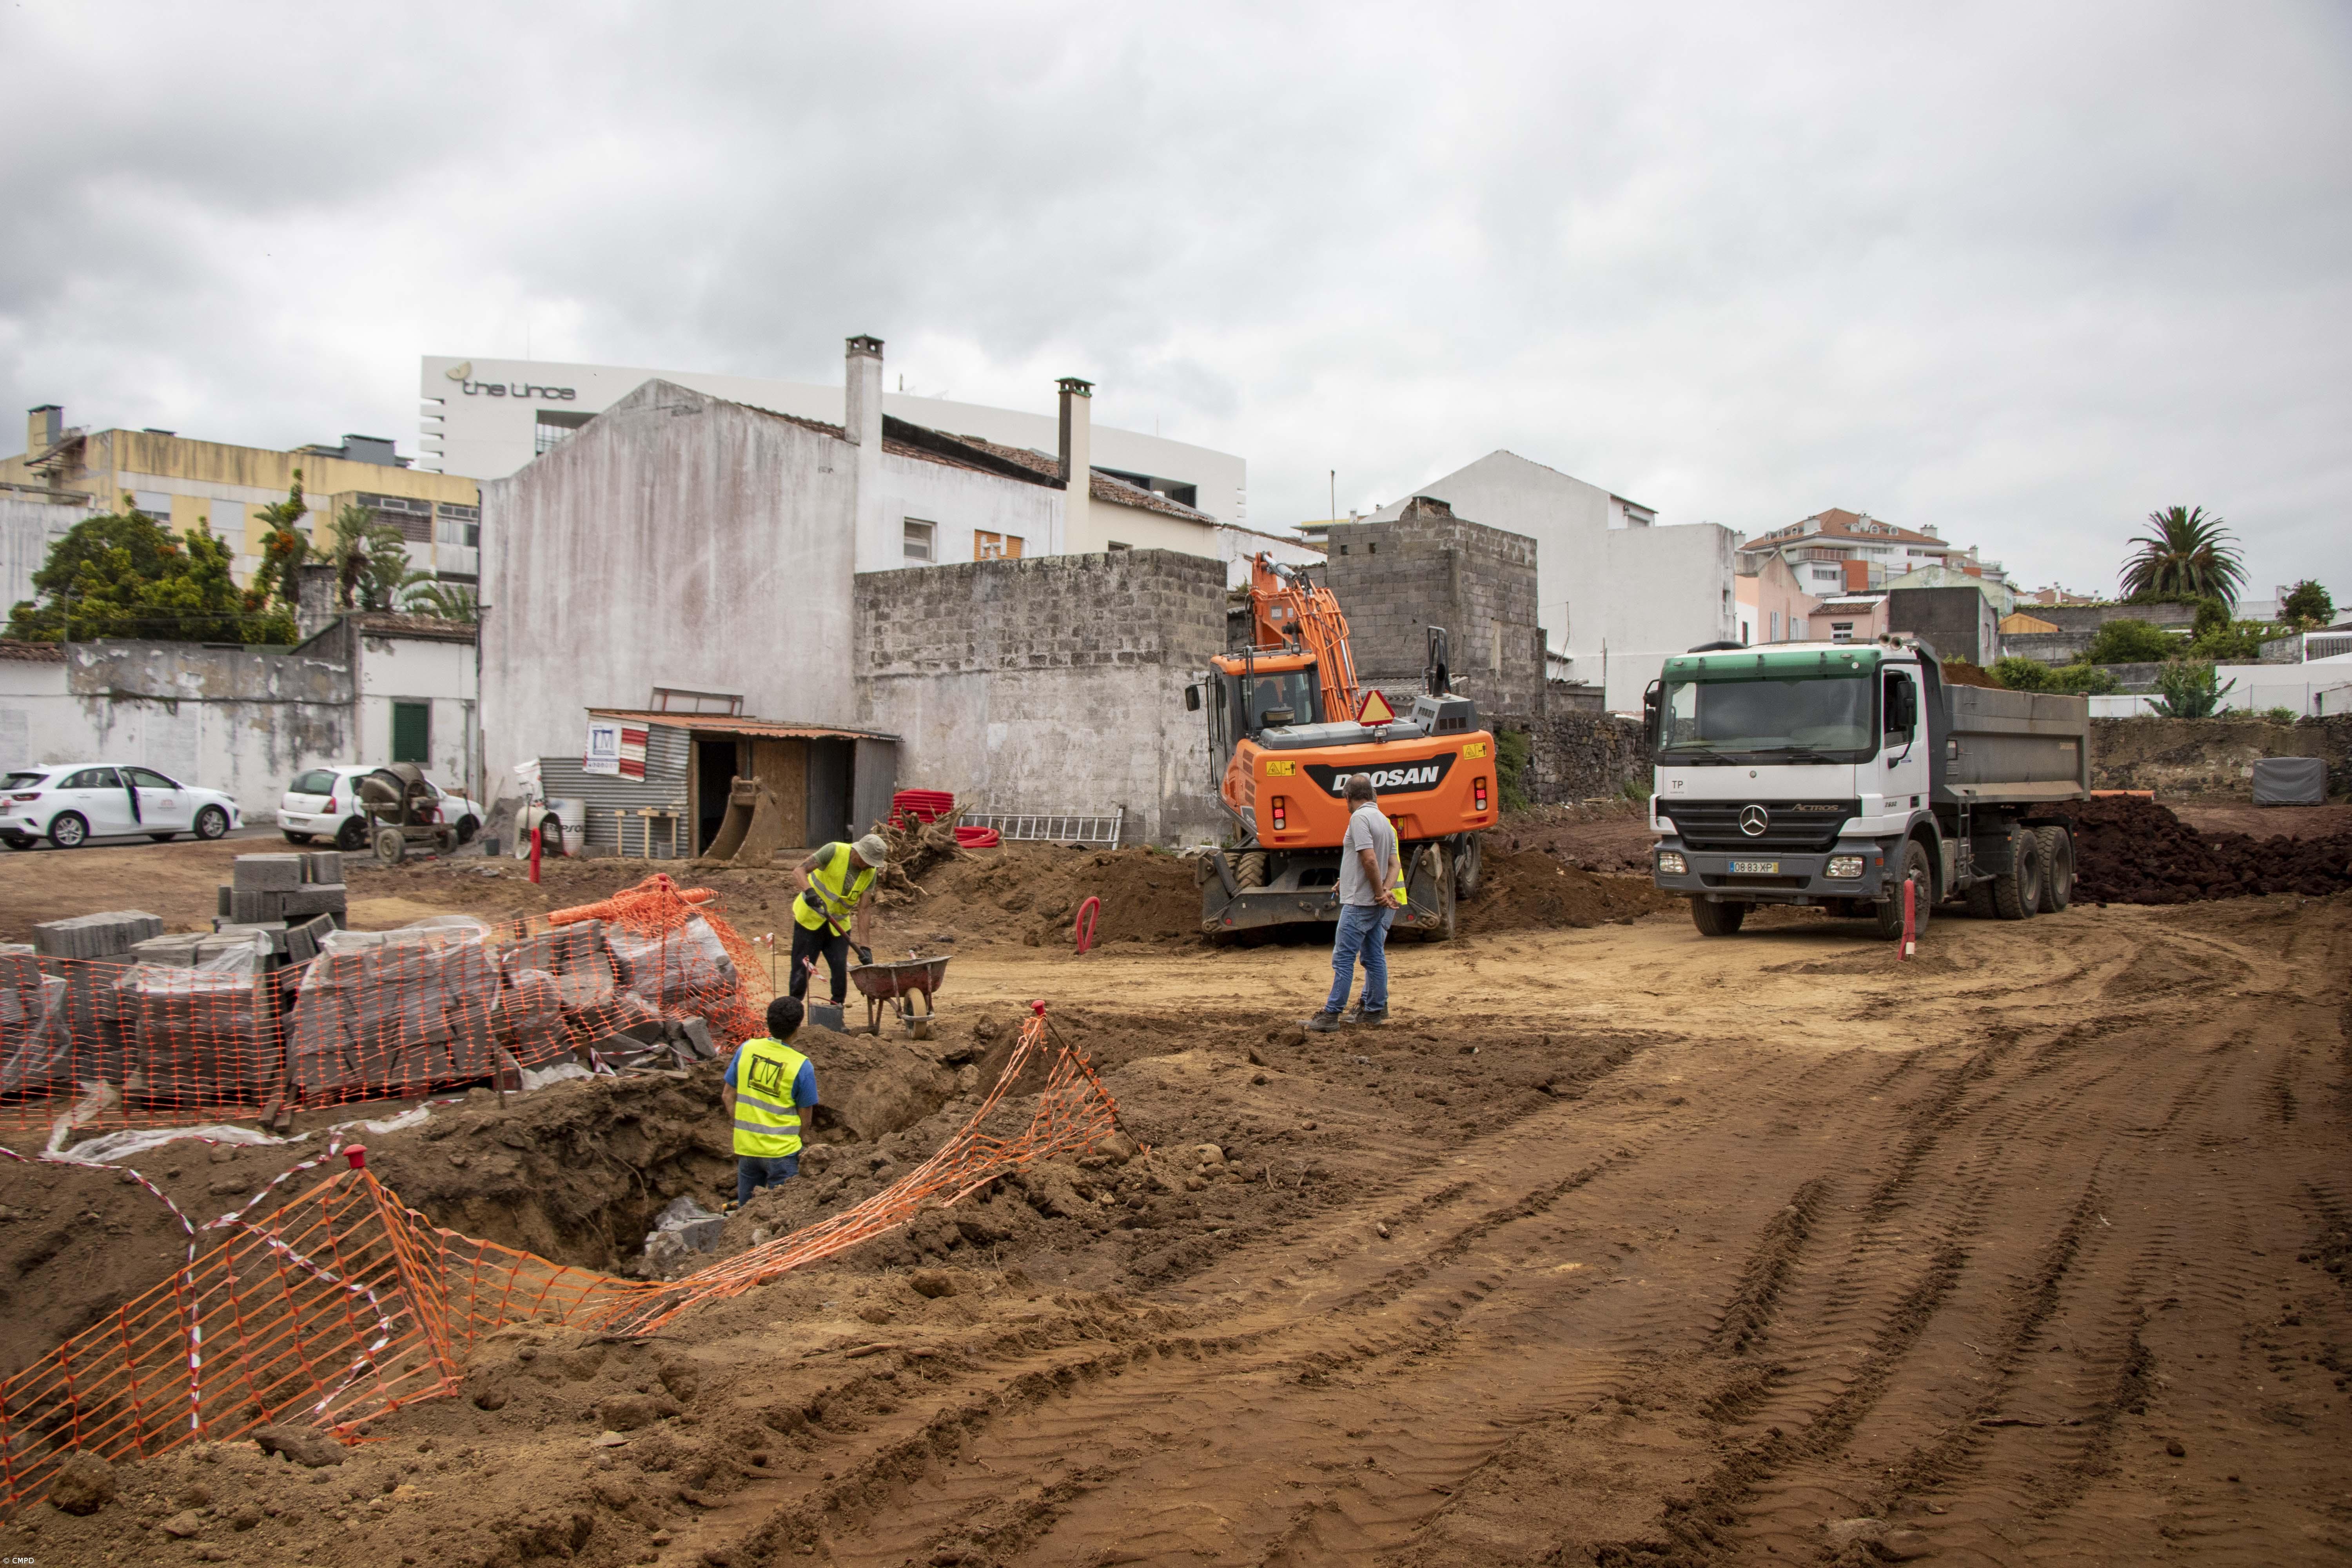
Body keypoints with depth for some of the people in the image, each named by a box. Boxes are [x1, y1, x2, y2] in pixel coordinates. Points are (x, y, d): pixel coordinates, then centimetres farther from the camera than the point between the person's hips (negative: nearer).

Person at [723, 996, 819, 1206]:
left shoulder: (746, 1049, -5)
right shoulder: (801, 1066, -15)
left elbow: (728, 1096, 3)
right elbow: (805, 1119, -6)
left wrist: (744, 1126, 14)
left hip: (745, 1148, 4)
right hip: (781, 1151, -4)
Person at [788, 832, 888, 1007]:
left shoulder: (871, 874, -6)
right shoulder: (834, 852, -18)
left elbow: (862, 911, -7)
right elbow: (799, 871, -23)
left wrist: (865, 947, -14)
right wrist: (809, 892, -43)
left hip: (839, 927, 4)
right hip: (809, 920, -4)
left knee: (841, 974, -4)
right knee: (801, 972, -2)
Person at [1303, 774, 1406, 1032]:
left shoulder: (1360, 818, -14)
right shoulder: (1385, 822, 14)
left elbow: (1369, 859, -23)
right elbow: (1394, 864, 12)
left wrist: (1381, 893, -14)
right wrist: (1386, 891, -2)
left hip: (1359, 903, -9)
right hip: (1378, 904, 9)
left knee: (1343, 958, -8)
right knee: (1374, 957, 13)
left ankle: (1331, 1015, -8)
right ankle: (1375, 1011, 17)